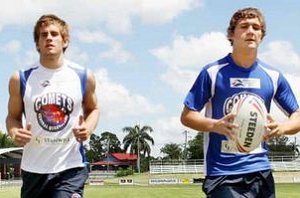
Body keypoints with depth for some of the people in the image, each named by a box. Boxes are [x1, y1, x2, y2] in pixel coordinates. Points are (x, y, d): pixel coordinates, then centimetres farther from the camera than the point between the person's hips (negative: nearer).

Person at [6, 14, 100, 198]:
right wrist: (15, 132, -12)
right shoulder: (21, 79, -1)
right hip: (34, 168, 2)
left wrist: (88, 128, -7)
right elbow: (13, 116, 11)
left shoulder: (84, 76, 0)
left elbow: (93, 109, 15)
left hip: (71, 168, -1)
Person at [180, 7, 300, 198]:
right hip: (222, 173, -4)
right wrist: (215, 125, -21)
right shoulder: (212, 72, -4)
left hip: (261, 170, 4)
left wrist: (282, 127, -11)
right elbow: (186, 116, -2)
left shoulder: (273, 76, 6)